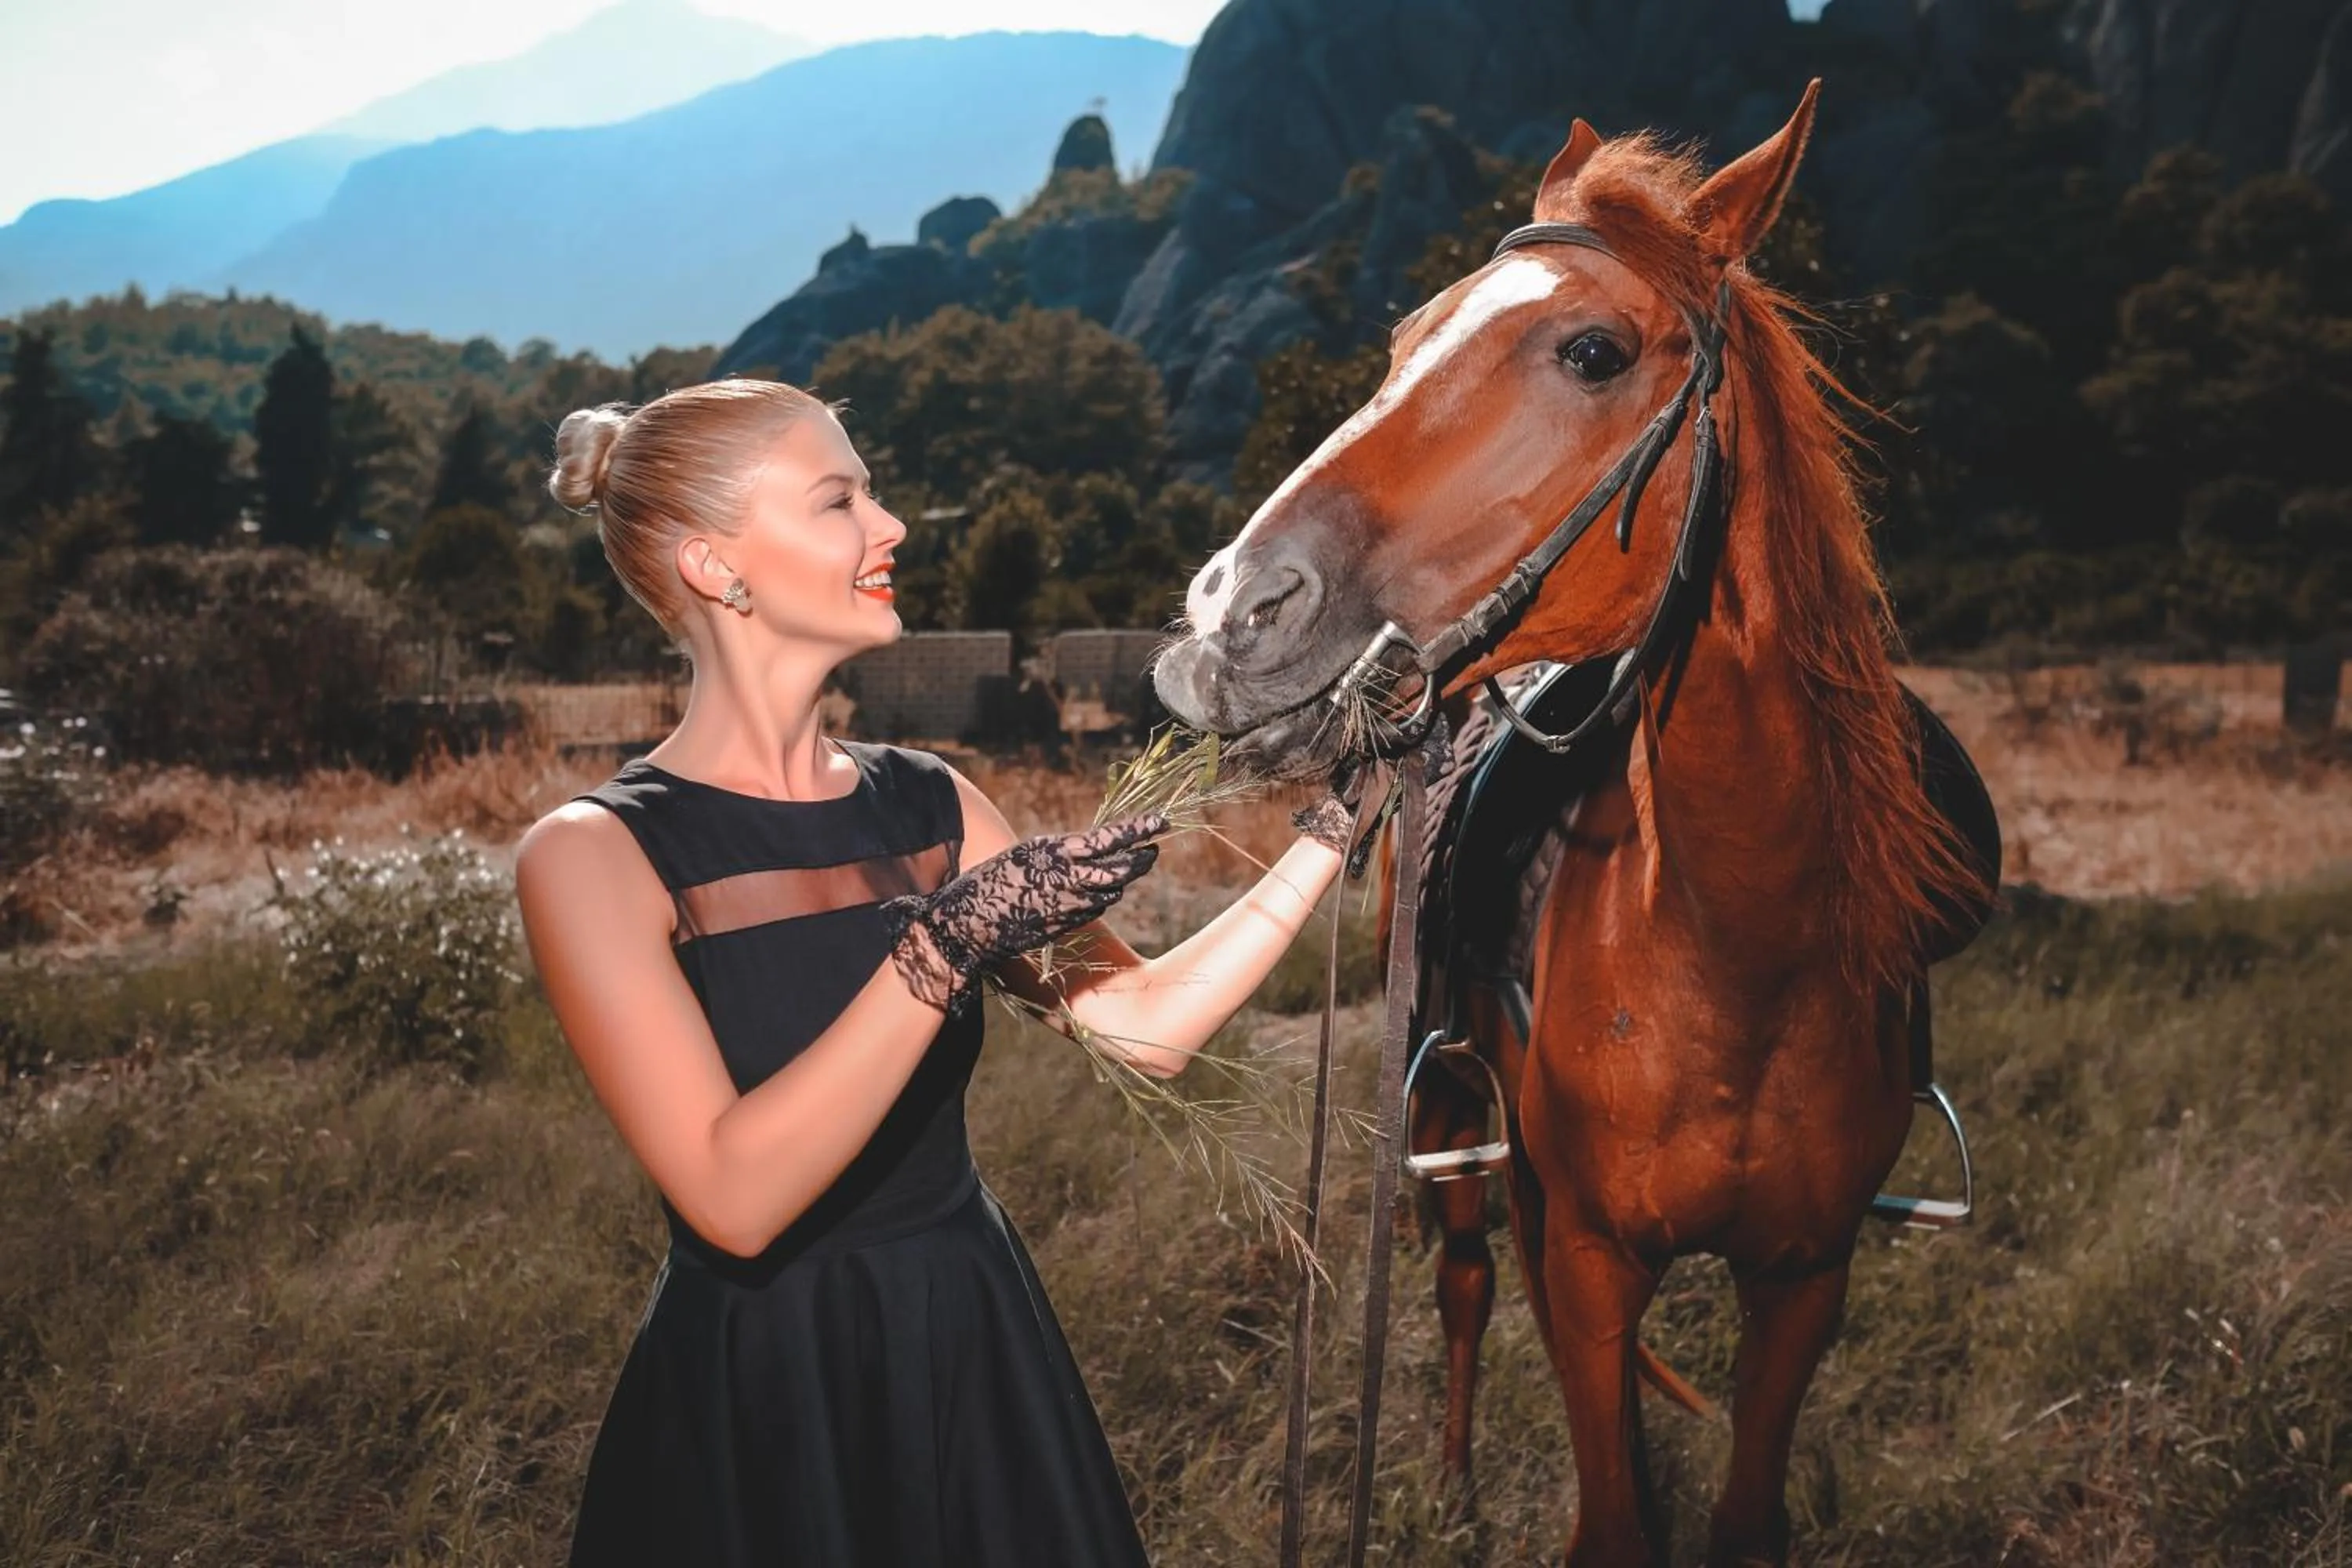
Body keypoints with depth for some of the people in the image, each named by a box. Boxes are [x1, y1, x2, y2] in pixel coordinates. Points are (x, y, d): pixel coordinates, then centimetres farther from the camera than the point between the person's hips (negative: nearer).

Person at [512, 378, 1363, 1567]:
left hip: (980, 1355, 5)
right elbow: (734, 1199, -23)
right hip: (760, 1405, -5)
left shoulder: (928, 805, 2)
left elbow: (1144, 1029, -1)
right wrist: (948, 945, -27)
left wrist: (1335, 824, -3)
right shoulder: (595, 854, -14)